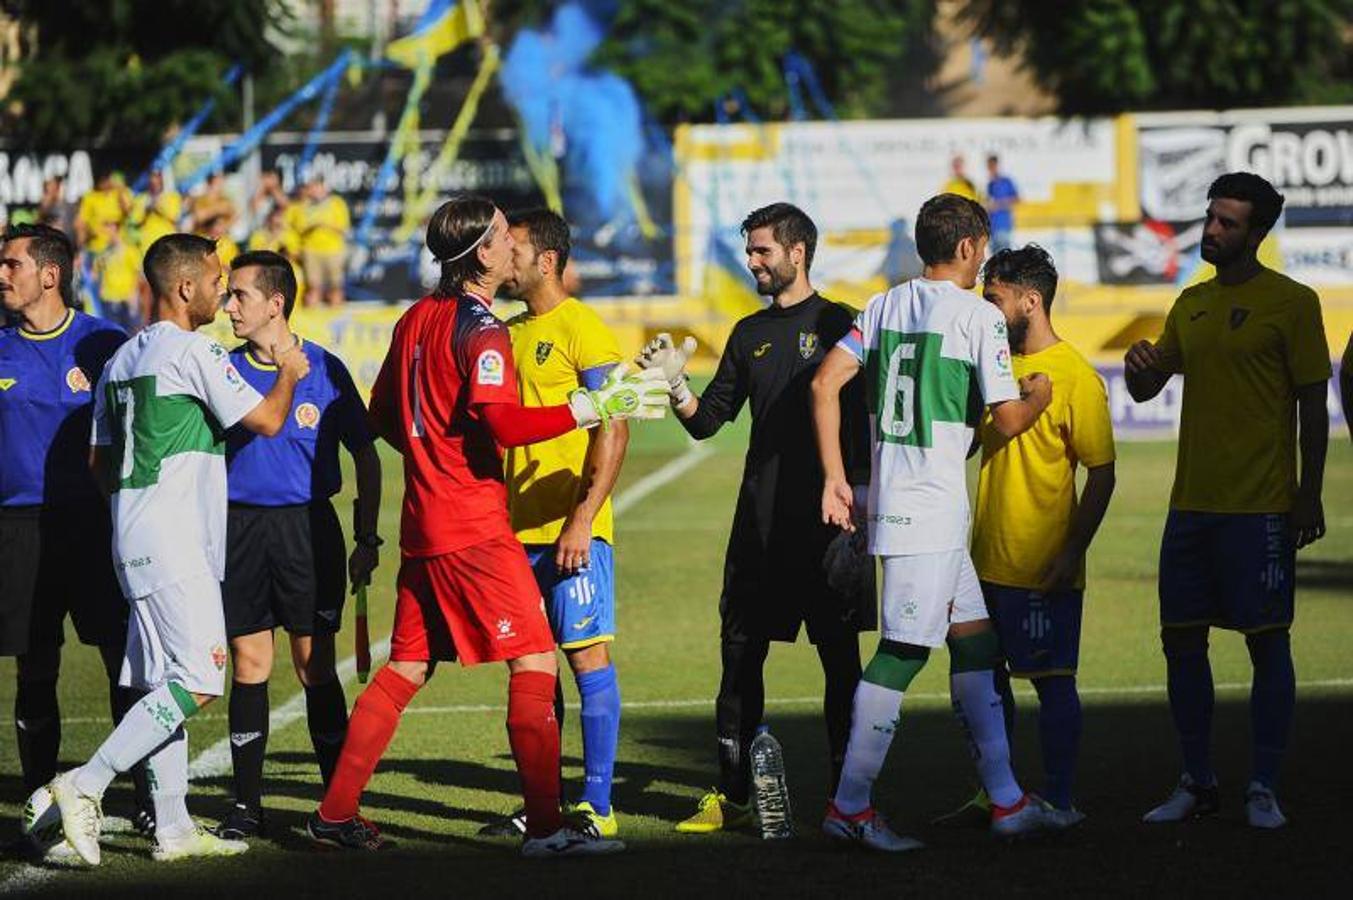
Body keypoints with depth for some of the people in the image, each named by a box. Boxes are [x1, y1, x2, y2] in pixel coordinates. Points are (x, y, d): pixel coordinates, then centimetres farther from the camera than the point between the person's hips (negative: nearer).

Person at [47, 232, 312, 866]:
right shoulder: (193, 352, -11)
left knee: (163, 682, 9)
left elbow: (100, 461, 21)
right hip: (174, 544, -9)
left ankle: (172, 826, 9)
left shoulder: (122, 359, 15)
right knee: (199, 681, -11)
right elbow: (266, 420, -8)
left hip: (135, 539, 9)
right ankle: (85, 785, -17)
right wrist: (288, 373, 11)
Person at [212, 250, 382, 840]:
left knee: (315, 666, -2)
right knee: (248, 664, 4)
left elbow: (365, 456, 3)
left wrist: (367, 539, -1)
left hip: (307, 526, -3)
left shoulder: (323, 369, -2)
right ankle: (246, 805, 10)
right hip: (240, 526, 3)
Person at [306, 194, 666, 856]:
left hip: (422, 524, 9)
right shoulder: (481, 329, -13)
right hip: (476, 529, -9)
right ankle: (545, 826, -10)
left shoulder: (415, 320, 13)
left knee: (406, 668, 14)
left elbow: (382, 413, 22)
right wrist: (592, 407, -23)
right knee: (535, 661, -6)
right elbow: (505, 424, -25)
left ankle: (336, 813, 14)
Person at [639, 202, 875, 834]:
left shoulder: (837, 324, 0)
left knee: (839, 657, -1)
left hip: (825, 517, -5)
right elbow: (707, 422, 14)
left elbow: (861, 419, -3)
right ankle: (732, 795, 8)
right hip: (759, 521, 5)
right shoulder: (749, 334, 15)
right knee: (740, 654, 3)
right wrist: (676, 385, -5)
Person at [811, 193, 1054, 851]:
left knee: (975, 640, 13)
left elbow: (825, 383, 4)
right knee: (904, 651, -6)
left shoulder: (883, 306, 12)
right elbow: (1007, 421, -8)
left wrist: (834, 476, 6)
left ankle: (1005, 799, 15)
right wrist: (1039, 396, 14)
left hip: (890, 496, 8)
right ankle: (849, 805, -6)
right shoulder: (978, 316, -8)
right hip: (932, 507, -8)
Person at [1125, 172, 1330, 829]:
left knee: (1267, 642, -2)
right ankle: (1196, 783, 15)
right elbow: (1146, 389, 21)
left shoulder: (1291, 302, -3)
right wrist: (1139, 369, -4)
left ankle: (1263, 789, 3)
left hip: (1261, 507, -6)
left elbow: (1312, 405, -4)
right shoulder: (1191, 305, 14)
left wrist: (1310, 498, -10)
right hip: (1191, 504, 6)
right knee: (1181, 641, 6)